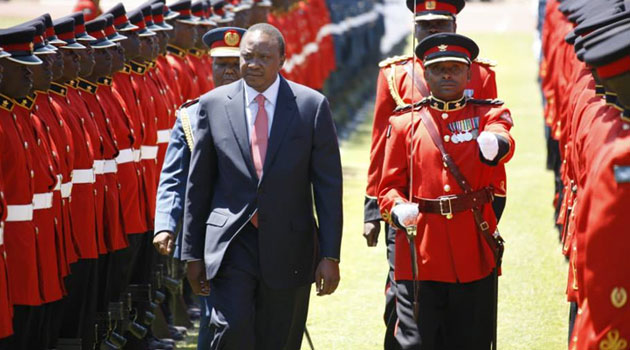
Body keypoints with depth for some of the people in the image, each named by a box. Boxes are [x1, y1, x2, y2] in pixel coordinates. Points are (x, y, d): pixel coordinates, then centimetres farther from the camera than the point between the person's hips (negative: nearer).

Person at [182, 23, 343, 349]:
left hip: (288, 246, 0)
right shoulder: (213, 104, 3)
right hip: (232, 244, 0)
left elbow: (328, 185, 0)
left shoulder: (312, 105, 0)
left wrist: (330, 255, -5)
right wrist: (193, 252, 7)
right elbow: (198, 184, 8)